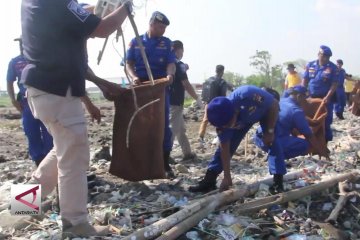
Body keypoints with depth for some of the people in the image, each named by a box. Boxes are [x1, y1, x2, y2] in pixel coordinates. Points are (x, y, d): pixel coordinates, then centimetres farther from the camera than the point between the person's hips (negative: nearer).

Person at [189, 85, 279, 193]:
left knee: (274, 143, -19)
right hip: (243, 117, 3)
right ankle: (209, 181, 3)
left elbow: (275, 104, -28)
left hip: (265, 111, -2)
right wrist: (227, 177, -19)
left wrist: (270, 131, -26)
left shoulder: (249, 96, -47)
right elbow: (225, 149, -20)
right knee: (226, 146, -5)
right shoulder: (222, 119, -31)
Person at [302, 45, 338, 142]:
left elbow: (334, 84, -10)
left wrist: (327, 97, -21)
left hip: (325, 98, -2)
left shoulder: (333, 68, -6)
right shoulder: (310, 65, 2)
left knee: (326, 122, 2)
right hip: (311, 97, 3)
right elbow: (305, 81, 5)